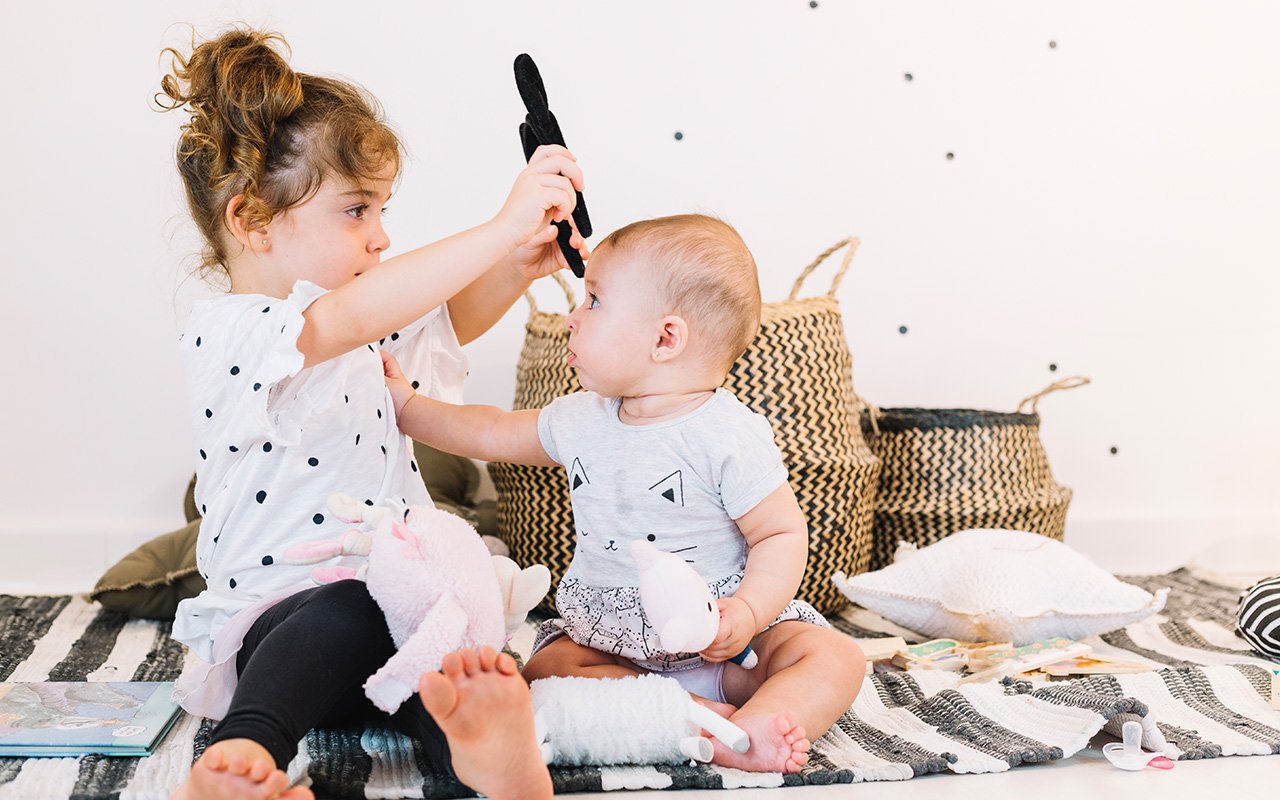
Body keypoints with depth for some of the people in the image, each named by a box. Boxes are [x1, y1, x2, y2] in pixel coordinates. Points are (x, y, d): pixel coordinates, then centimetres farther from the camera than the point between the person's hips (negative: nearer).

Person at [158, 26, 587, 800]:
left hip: (398, 604, 6)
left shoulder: (370, 322, 17)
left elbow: (453, 319, 34)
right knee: (353, 612, -41)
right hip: (282, 614, -6)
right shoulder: (225, 331, -11)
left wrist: (518, 269, 10)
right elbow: (348, 319, -31)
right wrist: (502, 227, -31)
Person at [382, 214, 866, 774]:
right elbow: (494, 435, 19)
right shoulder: (580, 422, 3)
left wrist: (746, 613, -30)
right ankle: (706, 709, -33)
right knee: (543, 671, -23)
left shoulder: (730, 438, -17)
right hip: (608, 633, 5)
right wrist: (407, 406, 20)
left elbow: (783, 534, -14)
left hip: (717, 631, -4)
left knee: (835, 659, -25)